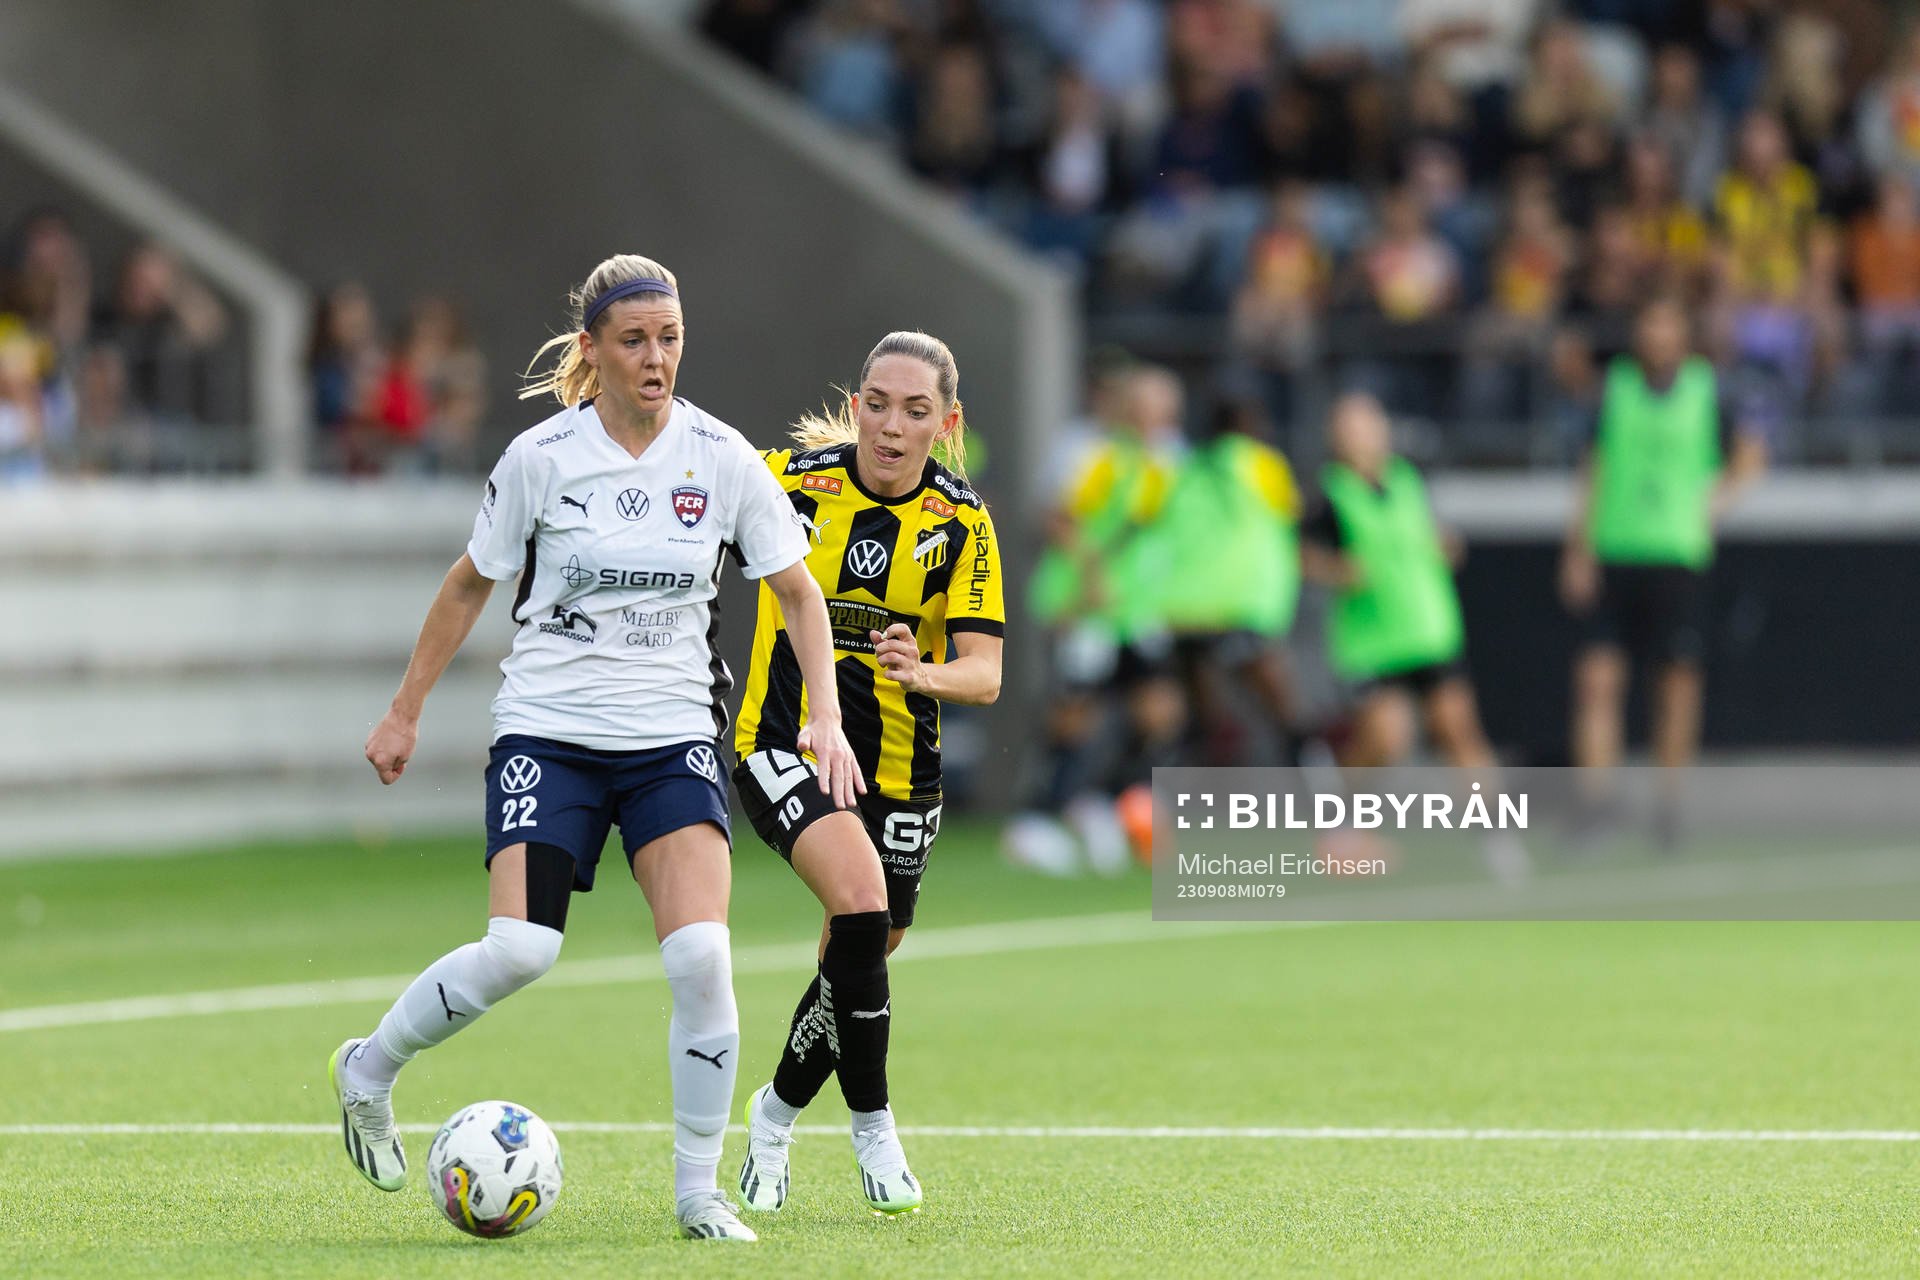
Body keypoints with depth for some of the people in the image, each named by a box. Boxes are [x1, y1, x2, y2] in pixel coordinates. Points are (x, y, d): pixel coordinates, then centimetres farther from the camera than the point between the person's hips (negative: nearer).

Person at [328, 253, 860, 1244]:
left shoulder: (721, 457, -1)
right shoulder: (541, 457, -4)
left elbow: (798, 593, 7)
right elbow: (468, 585, 9)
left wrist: (824, 718, -5)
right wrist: (404, 713, 11)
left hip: (674, 737, 2)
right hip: (548, 732, -2)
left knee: (700, 955, -17)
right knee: (518, 951, -18)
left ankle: (698, 1189, -1)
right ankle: (368, 1072, 10)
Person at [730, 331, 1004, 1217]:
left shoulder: (962, 523, -8)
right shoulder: (790, 478, -11)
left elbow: (984, 674, -15)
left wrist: (924, 673, -35)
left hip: (898, 769, 3)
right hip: (786, 745, -3)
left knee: (862, 956, 11)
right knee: (861, 900, -26)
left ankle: (777, 1112, 40)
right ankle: (872, 1126, -11)